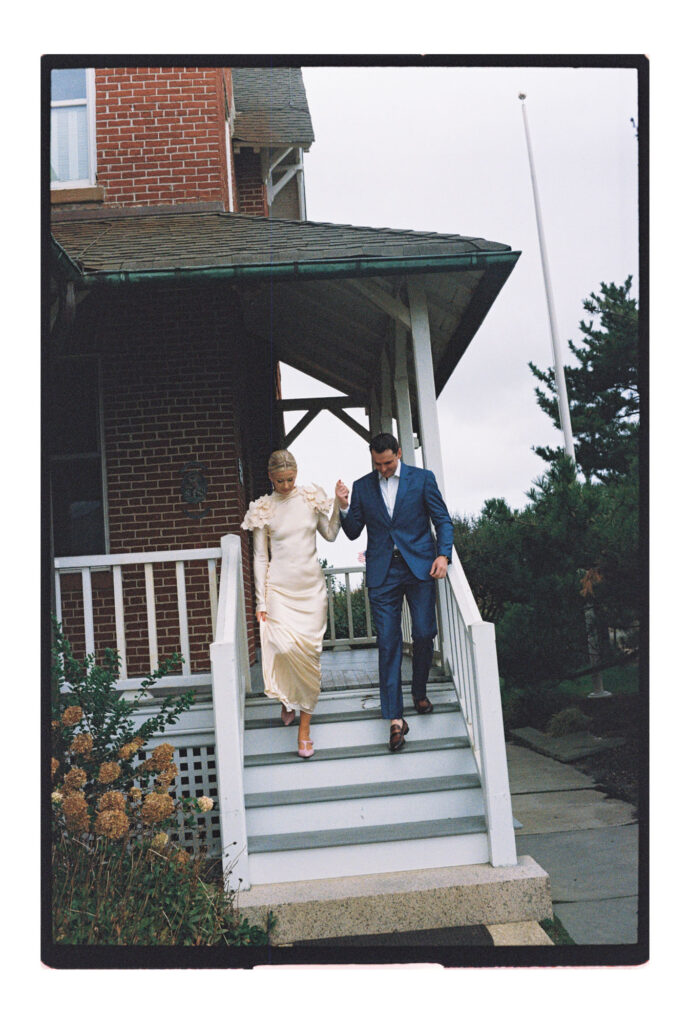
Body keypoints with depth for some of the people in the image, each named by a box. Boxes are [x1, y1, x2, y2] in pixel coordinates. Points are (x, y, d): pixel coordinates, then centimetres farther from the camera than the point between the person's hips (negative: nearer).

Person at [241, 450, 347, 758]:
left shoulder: (311, 498, 4)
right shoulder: (263, 509, 0)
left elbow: (330, 534, 12)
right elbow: (260, 557, 1)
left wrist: (338, 505, -3)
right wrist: (261, 602, -1)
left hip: (311, 585, 2)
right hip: (280, 587, -2)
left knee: (310, 653, 0)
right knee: (285, 647, -18)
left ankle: (304, 726, 10)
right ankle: (287, 699, 15)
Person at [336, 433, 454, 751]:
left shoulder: (422, 478, 4)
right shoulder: (362, 486, 9)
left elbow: (443, 520, 5)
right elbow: (353, 532, 11)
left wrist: (443, 554, -9)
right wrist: (344, 507, -8)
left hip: (419, 567, 0)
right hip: (382, 572, 1)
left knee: (424, 635, 1)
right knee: (388, 643, -3)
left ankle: (419, 692, 29)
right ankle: (395, 718, 0)